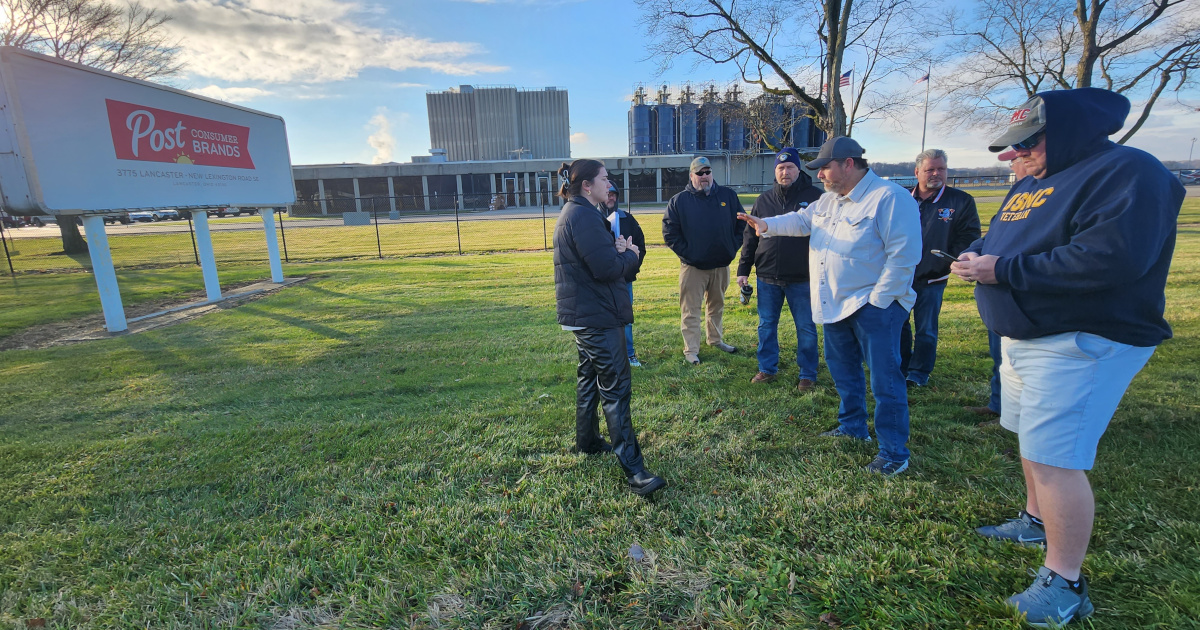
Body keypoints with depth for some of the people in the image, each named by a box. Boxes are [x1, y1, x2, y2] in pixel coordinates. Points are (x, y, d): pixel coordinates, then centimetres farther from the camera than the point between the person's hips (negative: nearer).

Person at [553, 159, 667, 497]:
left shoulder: (575, 213, 15)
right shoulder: (584, 217, -19)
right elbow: (608, 268, -25)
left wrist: (618, 250, -5)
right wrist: (630, 254, -6)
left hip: (583, 314, 11)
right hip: (596, 316, -11)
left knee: (590, 377, 21)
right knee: (616, 387, -9)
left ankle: (586, 440, 36)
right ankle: (633, 469, -5)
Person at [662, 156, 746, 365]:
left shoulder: (728, 196, 6)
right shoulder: (678, 201, -2)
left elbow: (741, 225, 11)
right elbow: (669, 233, -4)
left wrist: (732, 248, 2)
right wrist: (686, 253, -10)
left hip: (721, 265, 4)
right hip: (692, 267, -3)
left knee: (717, 307, 19)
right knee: (690, 310, -1)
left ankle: (716, 339, 37)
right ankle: (691, 350, 8)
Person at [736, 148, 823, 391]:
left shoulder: (814, 197, -1)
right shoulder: (763, 200, 8)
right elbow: (750, 237, 11)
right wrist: (743, 269, 6)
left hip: (801, 278, -3)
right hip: (767, 277, 3)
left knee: (806, 328, 6)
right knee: (766, 326, 12)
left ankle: (808, 374, 21)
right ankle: (767, 368, 28)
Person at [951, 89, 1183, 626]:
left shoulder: (1126, 173, -15)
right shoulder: (1033, 183, 14)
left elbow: (1111, 258, -29)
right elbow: (999, 239, 21)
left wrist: (1004, 270, -25)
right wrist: (977, 256, -3)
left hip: (1081, 344, -9)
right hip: (1024, 336, 10)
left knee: (1054, 457, -9)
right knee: (1033, 441, 21)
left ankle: (1065, 585, 4)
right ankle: (1038, 521, 41)